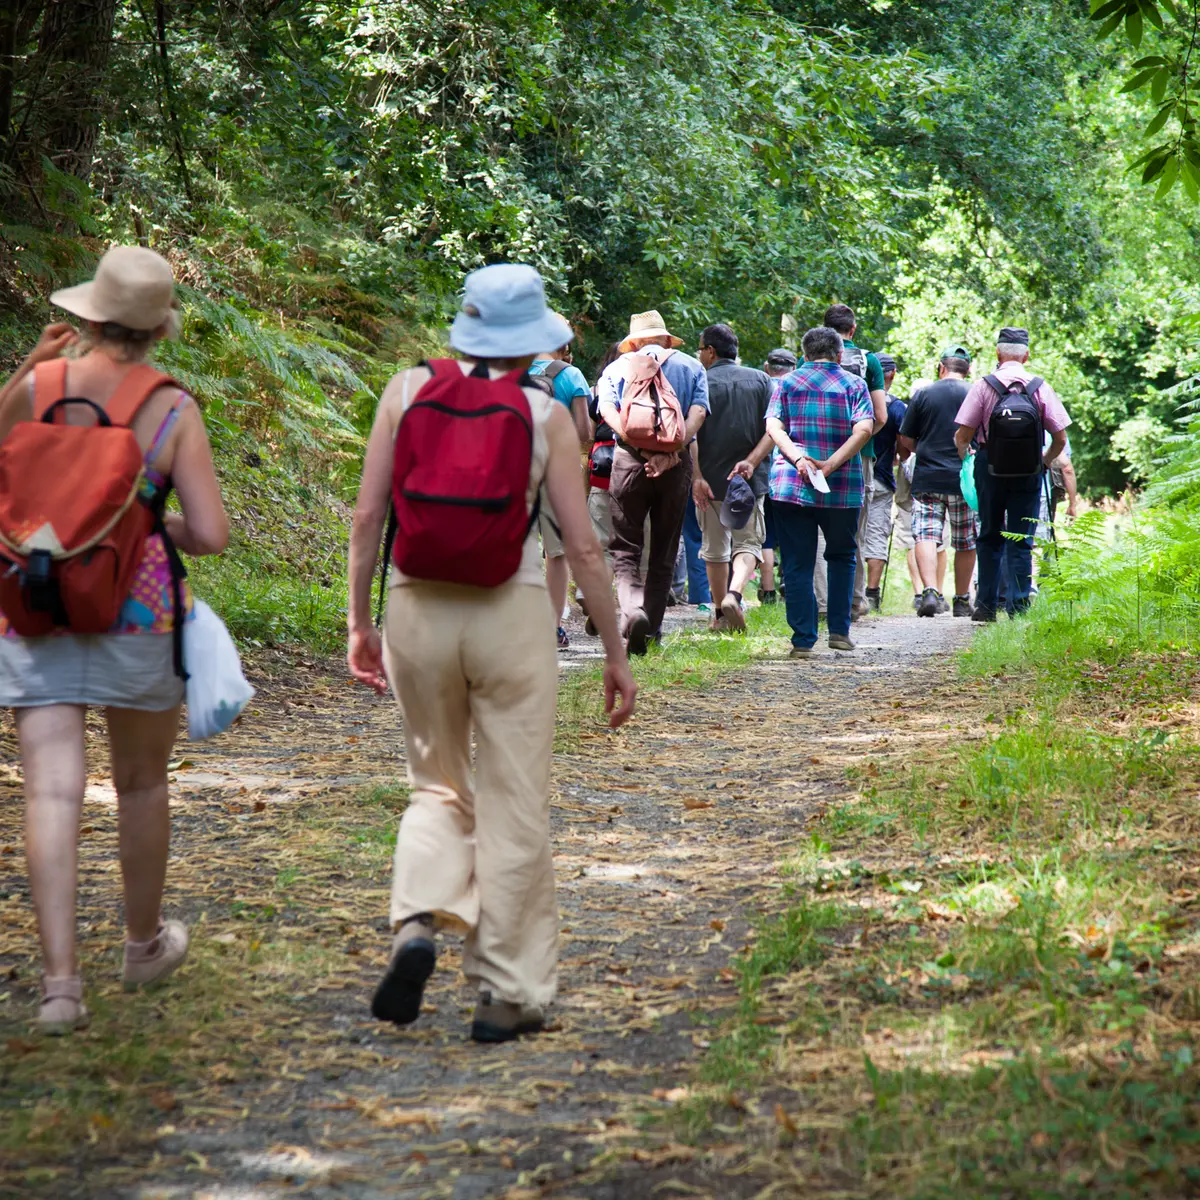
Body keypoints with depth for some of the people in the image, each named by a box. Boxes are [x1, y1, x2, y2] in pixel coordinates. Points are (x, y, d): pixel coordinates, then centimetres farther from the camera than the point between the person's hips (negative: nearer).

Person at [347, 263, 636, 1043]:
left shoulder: (408, 391, 1)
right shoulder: (546, 415, -3)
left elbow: (368, 519, 0)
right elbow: (583, 547, -2)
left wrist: (359, 620, 10)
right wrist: (616, 652, 6)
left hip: (417, 608, 2)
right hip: (510, 612, -2)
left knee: (439, 789, 20)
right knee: (514, 810, 8)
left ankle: (417, 927, -6)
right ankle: (509, 994, 13)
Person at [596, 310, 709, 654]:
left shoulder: (618, 367, 12)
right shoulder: (692, 367, 13)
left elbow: (607, 410, -6)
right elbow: (698, 412, -4)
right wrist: (671, 450, -15)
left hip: (629, 459, -1)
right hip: (677, 464, 1)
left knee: (626, 549, 1)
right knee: (664, 551, 13)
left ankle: (633, 609, -25)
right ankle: (652, 627, 15)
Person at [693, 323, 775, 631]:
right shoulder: (761, 380, 5)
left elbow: (689, 435, -11)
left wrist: (696, 476, -14)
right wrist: (751, 462, -10)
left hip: (710, 479, -1)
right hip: (750, 478, 1)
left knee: (715, 548, 11)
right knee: (748, 542, 4)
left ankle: (720, 613, 15)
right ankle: (734, 594, -22)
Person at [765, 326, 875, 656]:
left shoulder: (788, 383, 8)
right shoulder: (854, 384, 5)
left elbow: (773, 426, -5)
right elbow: (864, 429, -9)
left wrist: (798, 458, -14)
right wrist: (831, 464, -14)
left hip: (791, 484, 0)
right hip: (842, 488, 0)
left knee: (797, 564, 3)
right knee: (842, 557, 18)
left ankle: (803, 639, -2)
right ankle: (839, 630, 12)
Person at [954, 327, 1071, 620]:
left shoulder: (984, 386, -6)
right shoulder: (1041, 388, -2)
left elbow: (962, 436, -7)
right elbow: (1060, 438, -1)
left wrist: (964, 454, 15)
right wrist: (1045, 461, 17)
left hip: (990, 467, 0)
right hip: (1028, 471, 0)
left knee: (990, 537, 11)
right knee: (1022, 540, 5)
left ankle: (987, 604, 11)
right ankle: (1019, 604, -1)